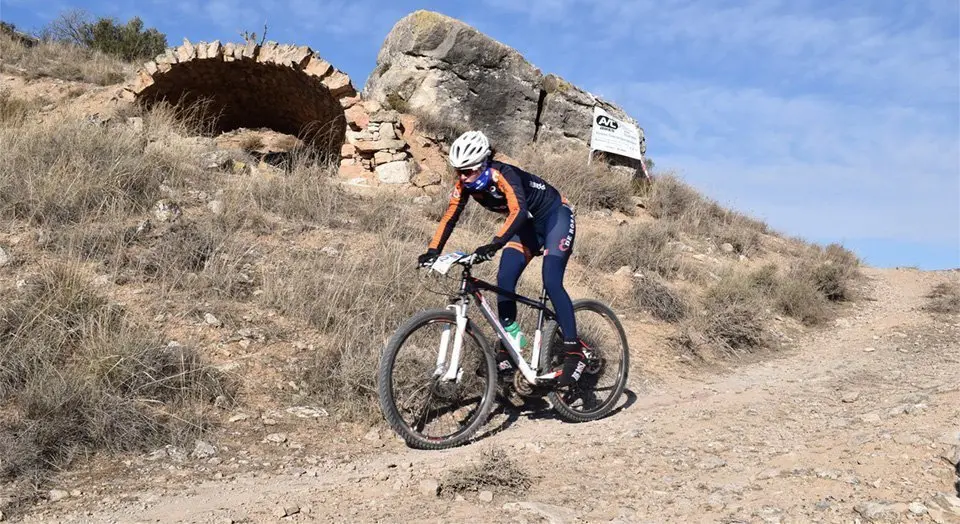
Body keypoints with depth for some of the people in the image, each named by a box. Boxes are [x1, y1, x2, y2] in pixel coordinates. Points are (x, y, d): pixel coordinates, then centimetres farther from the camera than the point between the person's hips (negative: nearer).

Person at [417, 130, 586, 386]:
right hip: (529, 225, 7)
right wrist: (433, 251, -27)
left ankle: (574, 353, -17)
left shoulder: (503, 175, -34)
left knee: (551, 283, -21)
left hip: (556, 216, -7)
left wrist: (495, 244, -61)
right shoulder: (465, 183, -13)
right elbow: (449, 217, -14)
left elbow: (518, 212, -48)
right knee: (504, 281, -10)